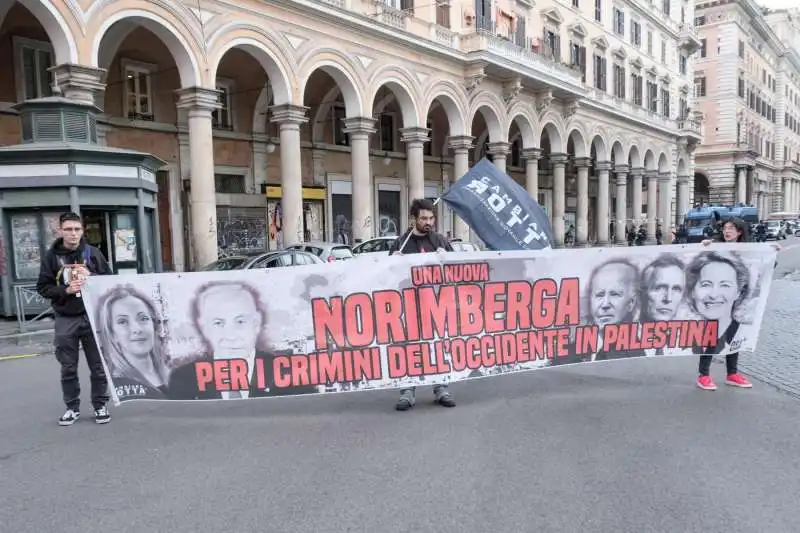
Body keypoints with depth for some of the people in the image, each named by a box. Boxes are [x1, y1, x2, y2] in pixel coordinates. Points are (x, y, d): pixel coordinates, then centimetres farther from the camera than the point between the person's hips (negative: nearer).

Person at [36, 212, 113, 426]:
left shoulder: (93, 253, 1)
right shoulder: (51, 256, 0)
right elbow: (43, 287, 0)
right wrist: (66, 290, -15)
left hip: (93, 316, 0)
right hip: (65, 320, 0)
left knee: (98, 365, 5)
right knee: (68, 368, 9)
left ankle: (100, 406, 18)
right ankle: (72, 407, 22)